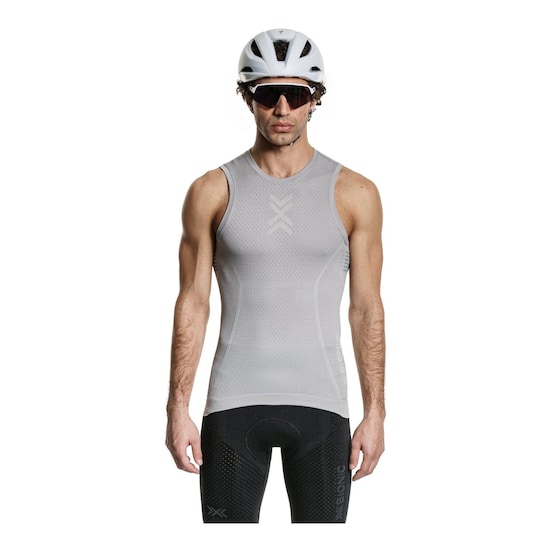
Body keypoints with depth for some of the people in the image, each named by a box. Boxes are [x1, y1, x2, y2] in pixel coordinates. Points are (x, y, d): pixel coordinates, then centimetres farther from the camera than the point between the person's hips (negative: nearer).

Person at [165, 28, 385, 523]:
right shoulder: (213, 193, 3)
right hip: (233, 406, 0)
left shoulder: (354, 194, 3)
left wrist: (375, 413, 0)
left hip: (321, 406, 0)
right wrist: (178, 409, -1)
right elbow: (193, 304, 4)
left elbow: (367, 308, 4)